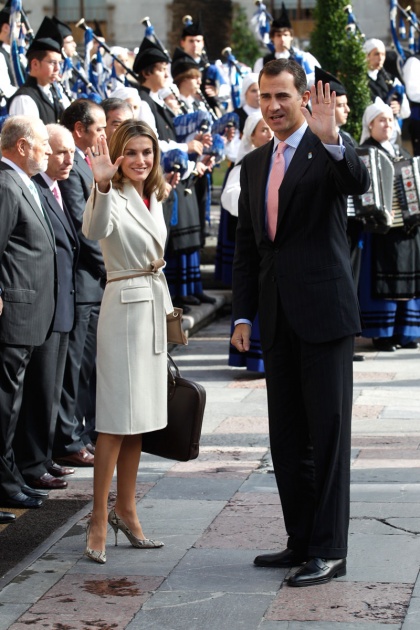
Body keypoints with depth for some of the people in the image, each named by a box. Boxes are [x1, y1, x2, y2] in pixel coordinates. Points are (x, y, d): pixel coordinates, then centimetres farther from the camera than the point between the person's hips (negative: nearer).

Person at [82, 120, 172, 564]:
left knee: (140, 417, 12)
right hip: (124, 306, -8)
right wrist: (101, 186, -51)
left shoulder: (153, 198, 12)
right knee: (116, 420, -8)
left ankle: (125, 510, 21)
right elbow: (95, 230, -35)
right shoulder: (113, 198, -12)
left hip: (154, 306, 8)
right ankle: (98, 522, -4)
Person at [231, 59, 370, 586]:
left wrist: (330, 137, -41)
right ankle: (301, 541, 20)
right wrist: (243, 315, 11)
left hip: (323, 312, -7)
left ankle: (329, 549, 0)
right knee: (287, 437, 11)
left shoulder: (328, 152, -3)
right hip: (277, 319, 7)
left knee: (328, 433, -3)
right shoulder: (254, 165, 16)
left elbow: (358, 182, -26)